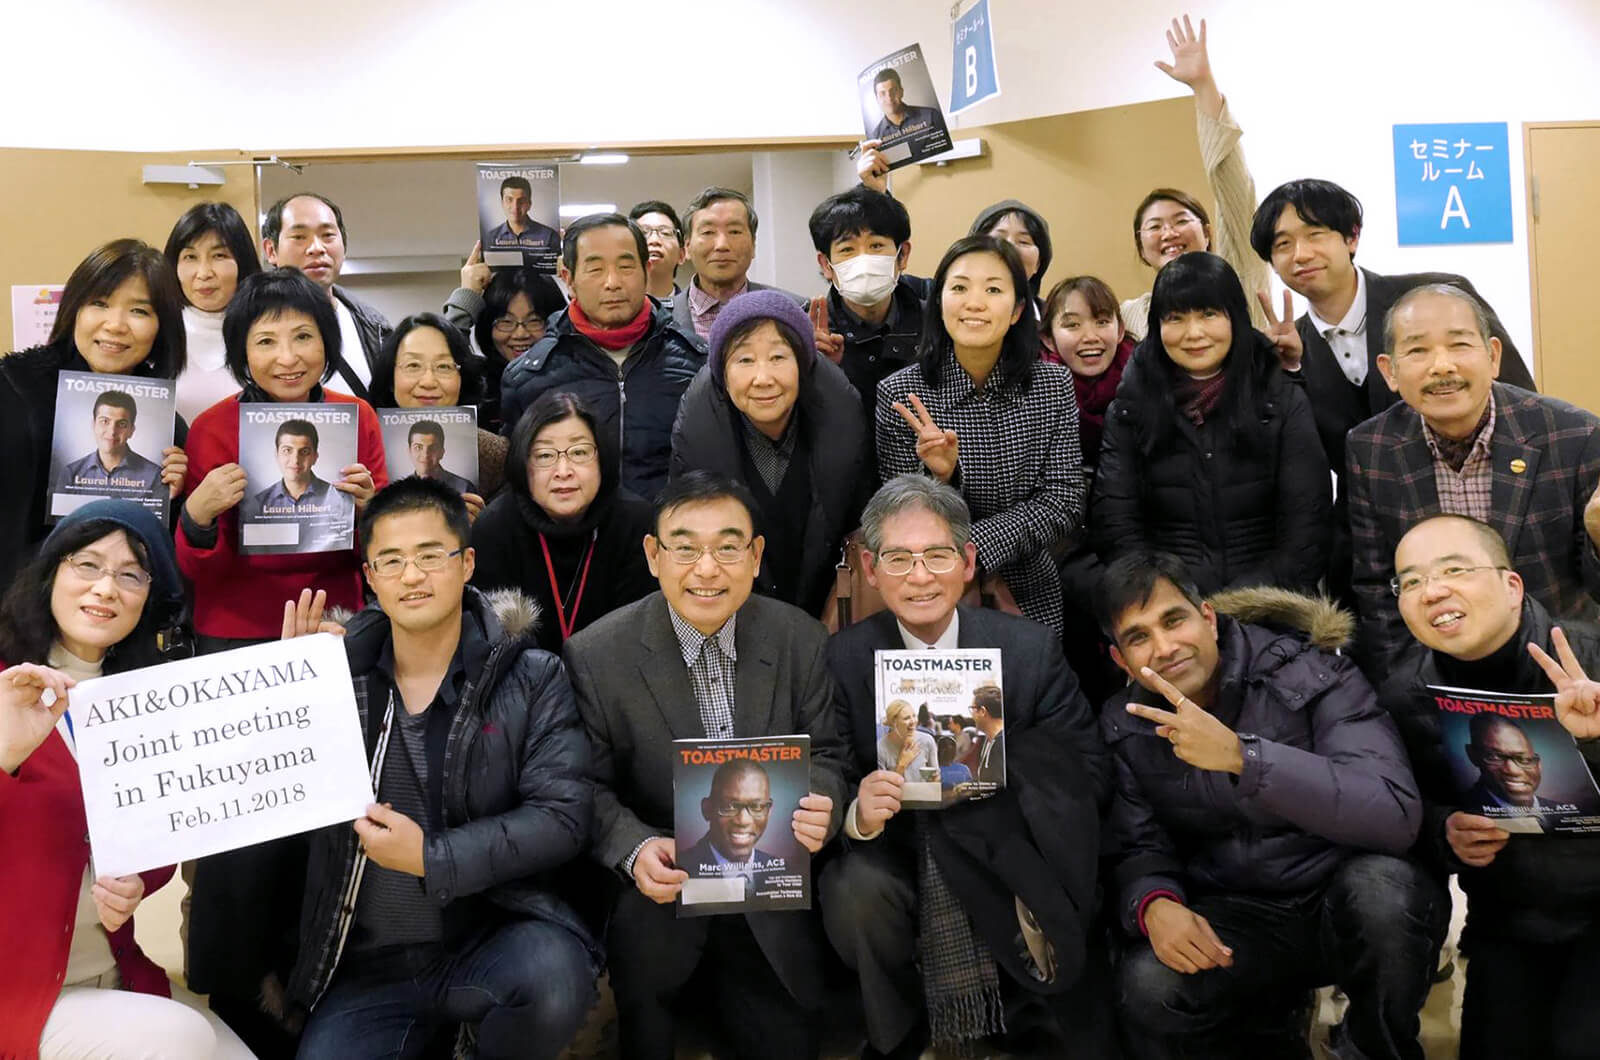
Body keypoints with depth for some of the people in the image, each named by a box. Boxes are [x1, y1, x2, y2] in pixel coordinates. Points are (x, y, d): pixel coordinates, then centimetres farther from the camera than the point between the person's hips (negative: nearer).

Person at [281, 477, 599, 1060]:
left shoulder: (532, 679, -2)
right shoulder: (338, 673, 5)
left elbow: (562, 816, -10)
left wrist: (432, 858, -17)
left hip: (494, 936, -2)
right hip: (366, 964, 2)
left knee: (554, 975, -31)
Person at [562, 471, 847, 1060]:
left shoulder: (801, 640, -7)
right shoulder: (595, 656, -13)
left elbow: (824, 754, 1)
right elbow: (590, 788, -6)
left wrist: (820, 806, -21)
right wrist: (636, 848, -25)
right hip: (659, 884, -2)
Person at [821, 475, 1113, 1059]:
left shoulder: (1030, 649, -4)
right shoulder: (843, 659, -5)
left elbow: (1091, 777, -3)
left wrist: (1007, 776, -23)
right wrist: (859, 815, -27)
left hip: (1007, 861, 0)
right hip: (895, 855, 0)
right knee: (856, 890, -30)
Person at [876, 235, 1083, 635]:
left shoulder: (1053, 386, -6)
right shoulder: (899, 394, -12)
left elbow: (1064, 507, -10)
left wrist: (970, 547, -21)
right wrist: (940, 478, -29)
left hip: (1030, 600, 2)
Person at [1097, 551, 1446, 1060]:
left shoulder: (1309, 672, -15)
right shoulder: (1125, 726, -2)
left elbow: (1395, 816, -27)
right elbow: (1137, 849, 1)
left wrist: (1240, 755, -37)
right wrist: (1155, 904, -24)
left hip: (1344, 898, -2)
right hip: (1235, 919, 2)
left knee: (1382, 886, -36)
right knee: (1149, 989, -29)